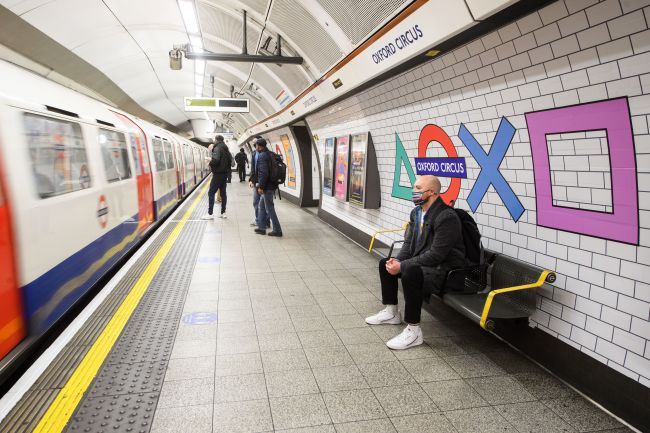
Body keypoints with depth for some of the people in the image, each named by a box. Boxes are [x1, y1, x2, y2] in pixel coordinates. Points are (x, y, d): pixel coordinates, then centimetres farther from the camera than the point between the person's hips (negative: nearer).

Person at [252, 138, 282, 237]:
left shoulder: (262, 156, -16)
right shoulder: (269, 154, 13)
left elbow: (263, 173, -23)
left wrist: (261, 186, -18)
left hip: (267, 187, -10)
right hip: (270, 185, 10)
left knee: (269, 209, -3)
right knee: (262, 206, 19)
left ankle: (277, 230, 2)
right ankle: (262, 227, 25)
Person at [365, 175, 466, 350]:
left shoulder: (447, 217, -23)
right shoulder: (416, 212, 6)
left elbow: (436, 255, -28)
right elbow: (409, 242, 10)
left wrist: (402, 266, -26)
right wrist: (397, 261, -10)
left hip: (443, 269, -10)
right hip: (421, 262, 10)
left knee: (410, 273, -36)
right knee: (385, 263, 14)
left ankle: (413, 331, -24)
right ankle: (391, 312, 25)